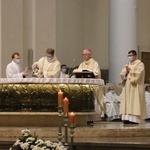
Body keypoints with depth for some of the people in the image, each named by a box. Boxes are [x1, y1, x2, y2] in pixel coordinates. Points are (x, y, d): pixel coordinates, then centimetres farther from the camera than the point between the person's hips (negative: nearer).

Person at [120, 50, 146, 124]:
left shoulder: (140, 64, -1)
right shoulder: (127, 65, 20)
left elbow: (138, 73, -15)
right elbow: (122, 74, 10)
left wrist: (130, 71, -8)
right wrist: (126, 71, -9)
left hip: (135, 87, -7)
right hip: (127, 87, 7)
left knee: (135, 102, -11)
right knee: (127, 102, -1)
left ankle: (135, 118, -14)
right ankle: (127, 118, -3)